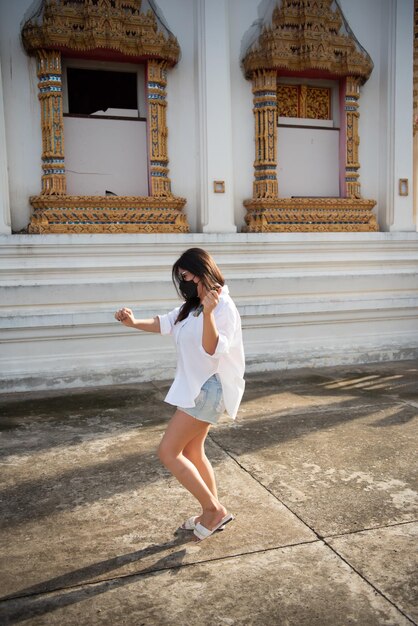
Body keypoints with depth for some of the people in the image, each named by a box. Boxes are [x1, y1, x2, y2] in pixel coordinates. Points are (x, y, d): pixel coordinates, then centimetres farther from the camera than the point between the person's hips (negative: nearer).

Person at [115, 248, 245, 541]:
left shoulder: (223, 307, -18)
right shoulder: (193, 306, 11)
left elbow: (213, 349, -28)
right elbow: (165, 323, 17)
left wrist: (208, 313, -42)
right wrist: (134, 322, 1)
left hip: (208, 388, -10)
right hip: (196, 386, 10)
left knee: (168, 452, -7)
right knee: (192, 452, 17)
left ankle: (214, 510, 4)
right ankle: (213, 513, 30)